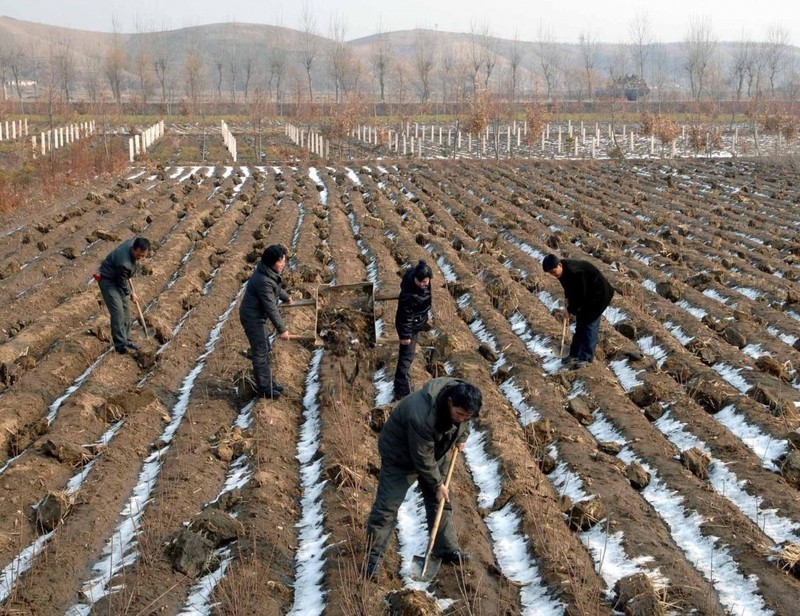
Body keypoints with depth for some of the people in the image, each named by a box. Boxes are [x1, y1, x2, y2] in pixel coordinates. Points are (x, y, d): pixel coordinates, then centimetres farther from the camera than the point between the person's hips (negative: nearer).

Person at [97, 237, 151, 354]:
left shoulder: (135, 241, -18)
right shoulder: (124, 263, -38)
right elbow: (122, 282, -20)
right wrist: (131, 294, -2)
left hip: (118, 278, 9)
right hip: (108, 280, -9)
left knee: (126, 309, 12)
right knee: (117, 311, -14)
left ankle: (126, 340, 22)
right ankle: (120, 344, -7)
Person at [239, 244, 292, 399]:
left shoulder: (270, 272, 0)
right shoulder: (263, 281, -31)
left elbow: (277, 287, 24)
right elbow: (271, 308, -29)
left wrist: (286, 297, 42)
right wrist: (282, 329, -25)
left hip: (257, 316, 10)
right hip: (253, 318, -10)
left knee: (265, 349, 18)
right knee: (260, 352, -1)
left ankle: (267, 381, 31)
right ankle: (264, 388, 10)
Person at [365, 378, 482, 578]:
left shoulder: (461, 400, -22)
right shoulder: (422, 416, -44)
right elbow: (422, 458, -30)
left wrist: (462, 436, 1)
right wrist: (438, 483, -19)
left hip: (434, 451, 7)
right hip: (401, 455, -7)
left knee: (441, 501, 11)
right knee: (387, 506, -5)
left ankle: (447, 549, 25)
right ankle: (373, 557, 6)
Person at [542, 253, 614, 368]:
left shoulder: (575, 272, -35)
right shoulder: (563, 271, -8)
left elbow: (580, 295, -27)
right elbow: (569, 287, 12)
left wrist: (570, 310, -18)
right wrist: (568, 298, -2)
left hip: (598, 294, -9)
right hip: (586, 296, 9)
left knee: (589, 324, -10)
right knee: (580, 323, 12)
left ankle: (586, 357, -5)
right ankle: (574, 354, 20)